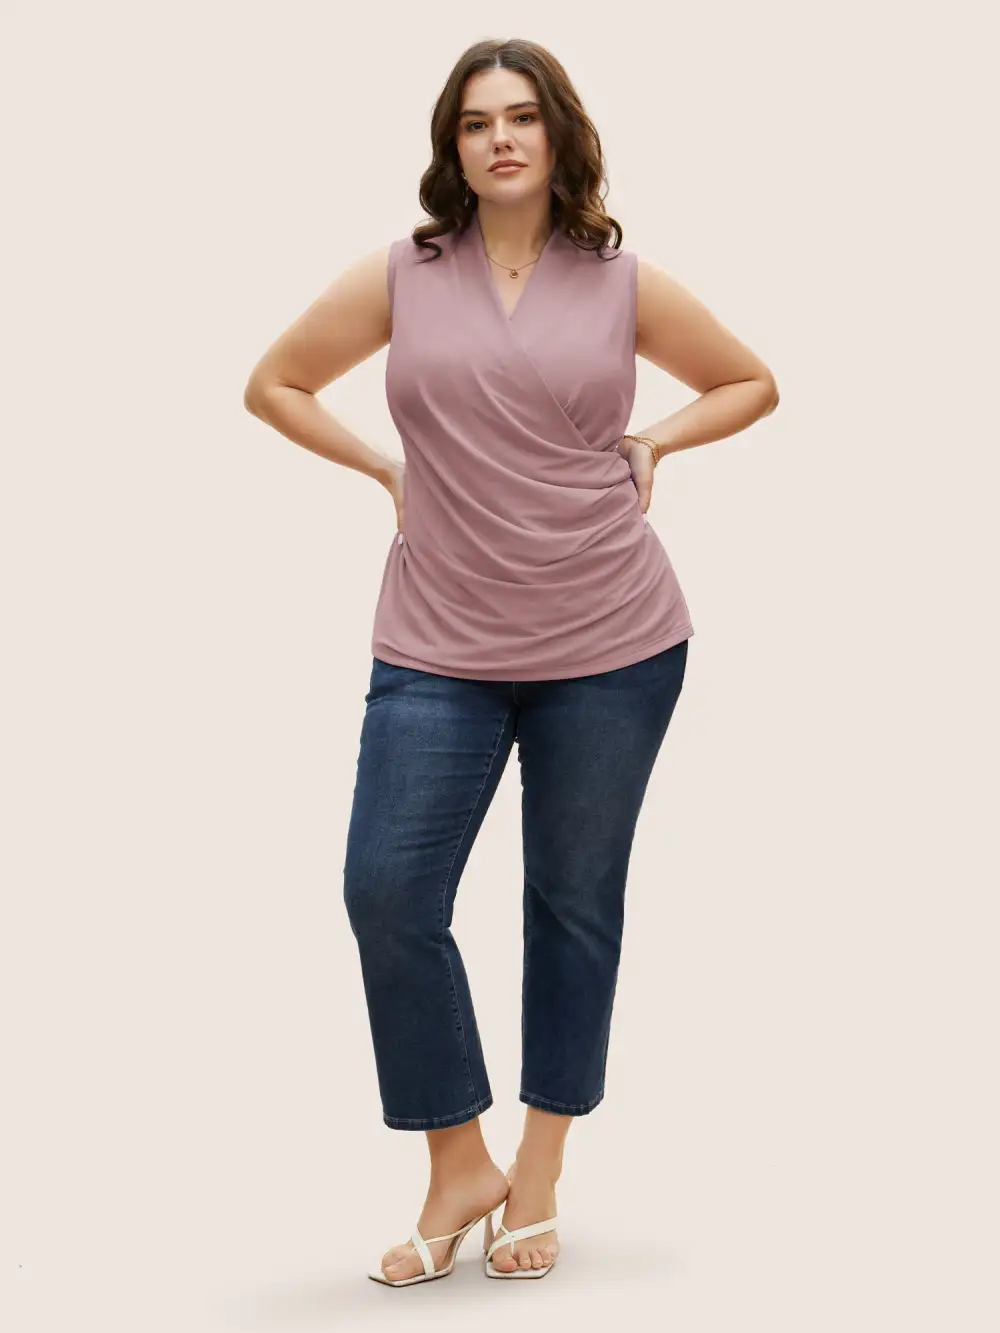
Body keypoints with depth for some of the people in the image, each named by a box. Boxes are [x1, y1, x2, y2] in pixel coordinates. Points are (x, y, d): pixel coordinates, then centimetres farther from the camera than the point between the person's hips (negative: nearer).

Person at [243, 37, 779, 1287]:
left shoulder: (625, 283, 3)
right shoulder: (400, 275, 3)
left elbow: (750, 384, 17)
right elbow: (275, 383, 14)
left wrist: (651, 442, 3)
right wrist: (386, 467, 4)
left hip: (612, 644, 0)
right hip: (437, 649, 1)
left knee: (575, 902, 8)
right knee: (387, 896, -7)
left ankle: (538, 1180, 24)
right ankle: (459, 1170, 12)